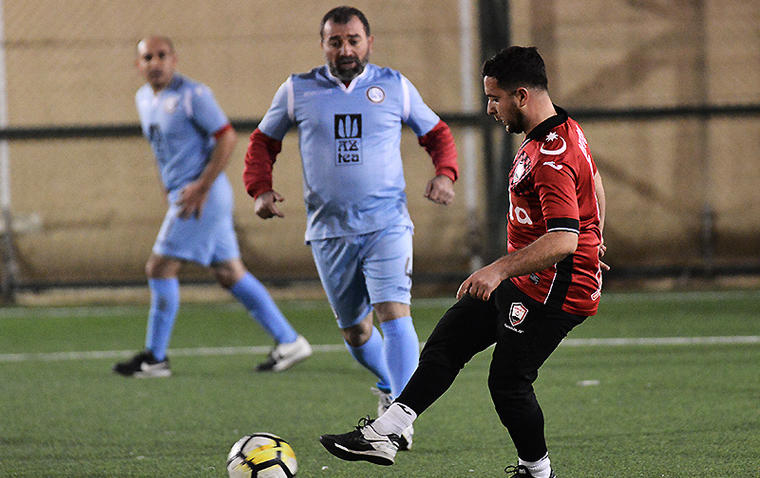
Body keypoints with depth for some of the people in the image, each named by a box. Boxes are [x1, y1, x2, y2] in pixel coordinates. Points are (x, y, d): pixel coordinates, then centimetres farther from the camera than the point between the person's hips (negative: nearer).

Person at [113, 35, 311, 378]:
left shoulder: (192, 95, -12)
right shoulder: (144, 99, 13)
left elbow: (226, 138, -14)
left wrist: (201, 188, -18)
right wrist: (167, 188, 19)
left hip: (203, 195, -9)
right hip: (182, 194, 9)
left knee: (160, 268, -8)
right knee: (229, 274, 9)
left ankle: (154, 358, 0)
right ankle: (288, 341, 13)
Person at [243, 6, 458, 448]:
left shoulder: (395, 87, 4)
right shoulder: (298, 91, 4)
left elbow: (436, 134, 15)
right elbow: (263, 142, 15)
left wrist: (445, 174, -4)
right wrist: (261, 189, -1)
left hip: (387, 225, -2)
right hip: (329, 231, 2)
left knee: (394, 312, -20)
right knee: (354, 330, 11)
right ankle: (391, 384, 40)